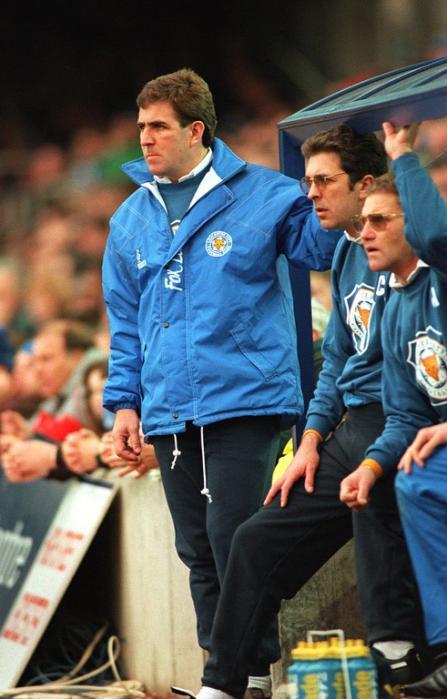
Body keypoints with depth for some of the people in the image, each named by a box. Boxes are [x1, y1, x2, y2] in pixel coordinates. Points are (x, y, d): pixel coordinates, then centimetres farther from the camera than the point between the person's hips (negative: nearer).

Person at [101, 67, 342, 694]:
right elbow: (125, 320, 18)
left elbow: (321, 247, -2)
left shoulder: (259, 194, 0)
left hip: (243, 401, -5)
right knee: (198, 549, 10)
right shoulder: (132, 218, 13)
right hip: (169, 413, 5)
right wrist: (124, 401, 11)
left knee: (233, 538, -11)